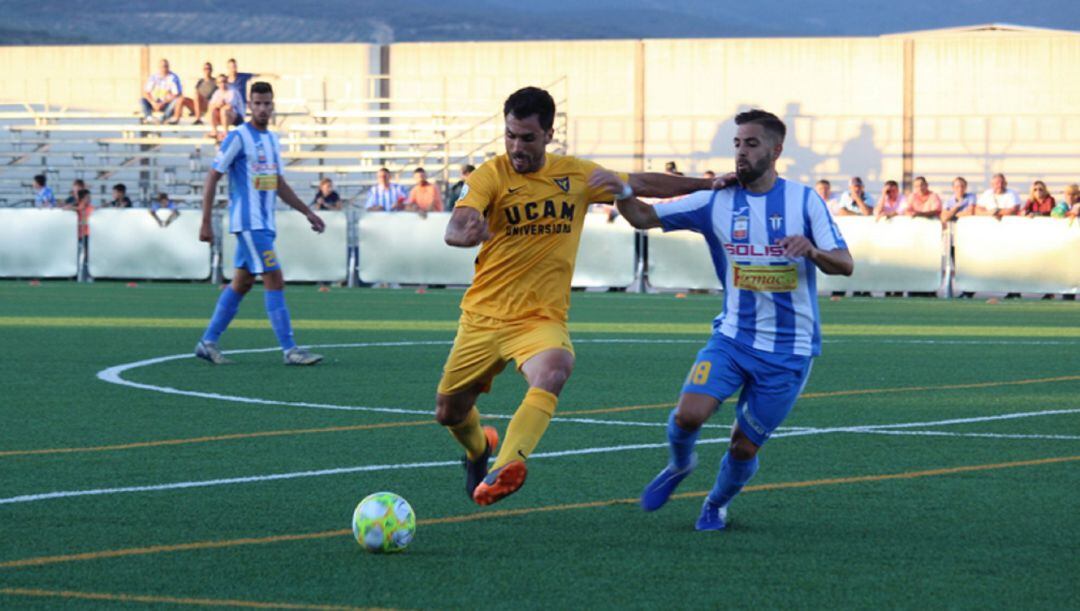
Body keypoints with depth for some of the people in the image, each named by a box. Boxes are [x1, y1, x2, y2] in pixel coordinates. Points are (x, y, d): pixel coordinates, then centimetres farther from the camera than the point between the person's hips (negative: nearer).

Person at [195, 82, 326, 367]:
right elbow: (212, 178, -9)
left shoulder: (272, 139, 15)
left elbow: (280, 184, 23)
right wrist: (205, 223, -13)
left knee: (242, 283, 11)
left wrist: (308, 213, 19)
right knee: (275, 282, -12)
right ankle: (290, 349, -12)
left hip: (264, 223, 8)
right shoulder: (238, 137, -9)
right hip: (248, 222, -8)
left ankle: (208, 342, 18)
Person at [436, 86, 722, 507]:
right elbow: (454, 230, -23)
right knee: (449, 413, 9)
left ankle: (503, 469, -50)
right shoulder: (490, 175, -7)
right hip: (484, 315, 0)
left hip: (542, 319, 0)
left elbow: (640, 185, 17)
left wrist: (708, 184, 14)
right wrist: (468, 231, -48)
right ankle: (479, 449, 47)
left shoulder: (576, 175, 3)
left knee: (553, 373, -34)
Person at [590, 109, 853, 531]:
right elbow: (644, 217, 1)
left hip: (789, 351, -1)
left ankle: (717, 504, 34)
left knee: (744, 447, 2)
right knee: (688, 415, -20)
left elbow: (845, 265, -7)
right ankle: (680, 464, 14)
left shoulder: (803, 200, -3)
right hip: (732, 338, 1)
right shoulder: (715, 201, 0)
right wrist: (621, 194, -21)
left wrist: (812, 251, -28)